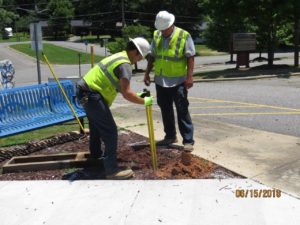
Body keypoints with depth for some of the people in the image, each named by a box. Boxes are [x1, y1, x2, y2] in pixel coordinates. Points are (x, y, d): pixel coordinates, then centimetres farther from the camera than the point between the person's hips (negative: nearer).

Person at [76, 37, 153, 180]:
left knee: (96, 124, 30)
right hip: (92, 95, -11)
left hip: (85, 90, 11)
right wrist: (144, 101, -10)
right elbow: (126, 93, -23)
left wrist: (136, 95, 15)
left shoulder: (119, 56, 16)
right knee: (110, 131, -8)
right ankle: (112, 169, -4)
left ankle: (96, 153, 52)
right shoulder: (125, 64, -15)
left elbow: (122, 89, 21)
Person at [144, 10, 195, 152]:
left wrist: (189, 77, -16)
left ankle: (188, 140, 4)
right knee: (165, 110, 13)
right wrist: (147, 73, 10)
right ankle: (170, 136, 27)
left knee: (182, 111, -2)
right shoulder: (156, 35, 6)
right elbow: (152, 56, 13)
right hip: (160, 81, 6)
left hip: (178, 81, -5)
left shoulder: (184, 36, -9)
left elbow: (190, 57, -9)